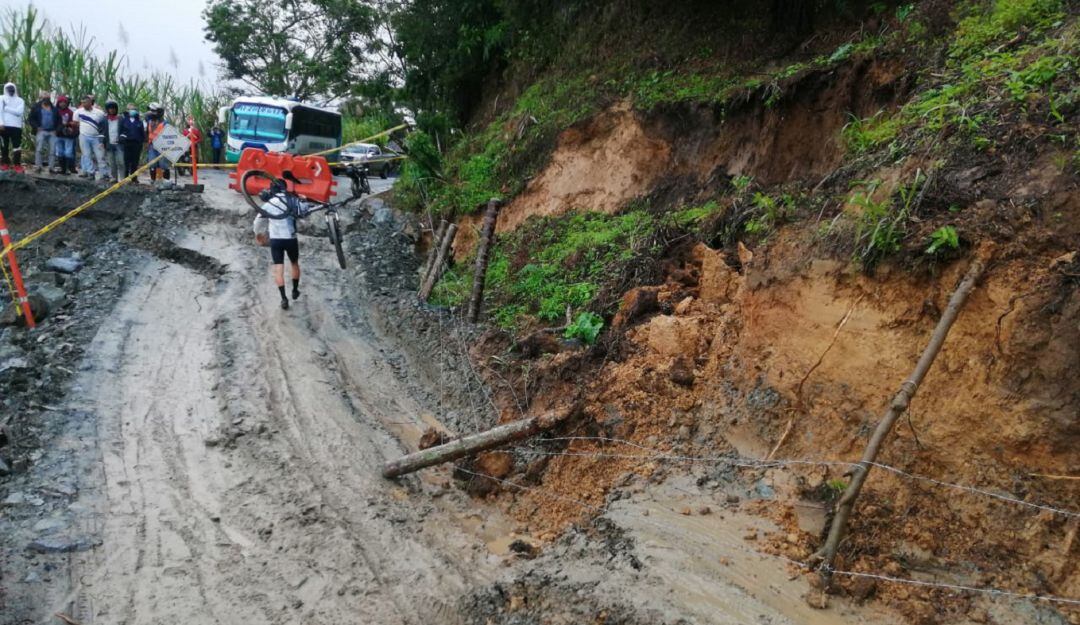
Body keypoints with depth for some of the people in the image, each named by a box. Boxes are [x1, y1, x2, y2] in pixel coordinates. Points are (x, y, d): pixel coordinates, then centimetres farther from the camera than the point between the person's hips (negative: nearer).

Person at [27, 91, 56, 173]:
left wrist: (56, 129, 5)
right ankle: (38, 167, -10)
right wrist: (36, 127, -9)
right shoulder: (36, 107, 6)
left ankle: (51, 168, 2)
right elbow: (30, 119, 4)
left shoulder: (54, 108, 15)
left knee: (52, 150, -2)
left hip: (52, 132, 3)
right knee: (39, 149, -11)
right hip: (41, 131, -3)